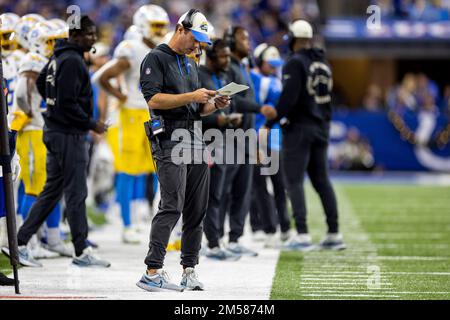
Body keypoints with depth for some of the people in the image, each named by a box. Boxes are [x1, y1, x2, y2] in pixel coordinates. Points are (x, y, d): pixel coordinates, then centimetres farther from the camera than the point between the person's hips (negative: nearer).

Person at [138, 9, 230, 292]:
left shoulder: (191, 64, 24)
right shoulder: (156, 59, -2)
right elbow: (154, 99, -15)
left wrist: (214, 104, 5)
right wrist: (191, 96, -17)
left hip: (196, 140, 8)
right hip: (170, 139, -8)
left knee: (197, 210, 4)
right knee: (172, 207, -16)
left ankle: (190, 270, 9)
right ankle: (153, 272, -17)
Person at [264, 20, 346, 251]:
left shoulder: (295, 63, -12)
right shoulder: (323, 63, 12)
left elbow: (289, 98, -19)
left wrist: (271, 122, -15)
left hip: (299, 128, -7)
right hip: (321, 127, 7)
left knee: (295, 181, -4)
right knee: (322, 181, 12)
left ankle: (302, 234, -10)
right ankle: (334, 234, 13)